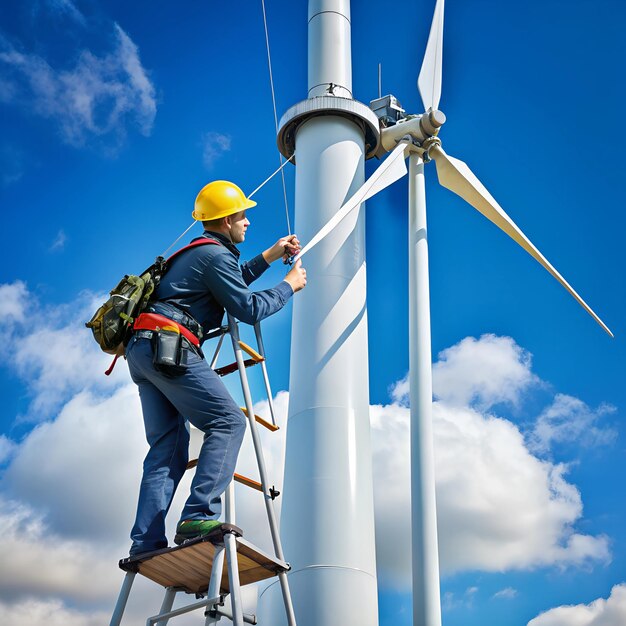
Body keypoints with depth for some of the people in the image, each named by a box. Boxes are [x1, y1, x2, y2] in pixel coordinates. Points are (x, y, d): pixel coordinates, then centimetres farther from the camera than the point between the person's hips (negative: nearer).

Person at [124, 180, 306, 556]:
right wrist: (289, 286, 8)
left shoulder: (198, 253, 27)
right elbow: (249, 308, -6)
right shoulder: (216, 254, -4)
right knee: (228, 422, -11)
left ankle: (146, 542, -1)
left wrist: (270, 256, 41)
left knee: (168, 448, 7)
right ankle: (199, 516, -23)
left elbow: (231, 284, 43)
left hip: (142, 350, 10)